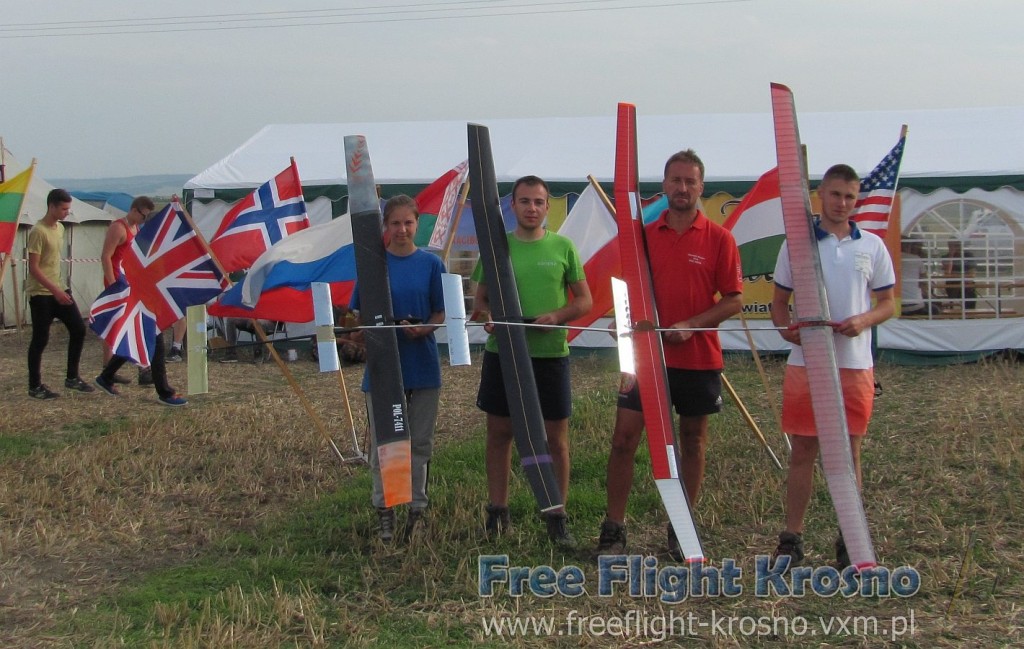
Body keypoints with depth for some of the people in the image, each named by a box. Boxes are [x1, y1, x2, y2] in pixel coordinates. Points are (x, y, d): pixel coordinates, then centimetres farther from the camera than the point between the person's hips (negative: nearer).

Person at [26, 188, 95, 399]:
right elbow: (33, 268, -19)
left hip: (59, 290, 8)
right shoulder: (38, 231, -17)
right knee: (40, 339, -2)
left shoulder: (60, 228, 10)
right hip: (41, 294, -8)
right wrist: (55, 291, -24)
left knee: (78, 329, 5)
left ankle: (72, 378, 16)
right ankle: (35, 387, 8)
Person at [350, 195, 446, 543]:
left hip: (422, 364, 0)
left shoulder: (431, 264, 0)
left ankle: (417, 508, 20)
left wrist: (423, 328, -17)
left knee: (420, 442, 8)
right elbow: (359, 313, 2)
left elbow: (441, 313, 3)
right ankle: (384, 510, 18)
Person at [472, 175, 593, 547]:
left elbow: (584, 301, 4)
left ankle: (557, 517, 13)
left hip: (550, 353, -1)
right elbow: (481, 298, 11)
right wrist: (488, 316, -12)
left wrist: (556, 316, -14)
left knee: (556, 438, 3)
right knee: (499, 433, 8)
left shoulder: (563, 247, 2)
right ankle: (497, 512, 20)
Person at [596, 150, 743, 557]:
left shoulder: (718, 239, -1)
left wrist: (690, 326, -15)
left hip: (698, 357, -1)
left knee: (693, 441, 8)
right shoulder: (643, 236, 6)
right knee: (624, 437, -3)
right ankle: (614, 528, 5)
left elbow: (734, 300, -4)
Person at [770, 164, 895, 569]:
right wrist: (787, 329, -14)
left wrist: (864, 320, -12)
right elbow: (779, 301, 7)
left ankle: (850, 542, 14)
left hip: (855, 365, 1)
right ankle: (792, 539, 11)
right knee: (802, 451, 3)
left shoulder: (872, 246, 7)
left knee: (849, 452, 5)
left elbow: (888, 303, 9)